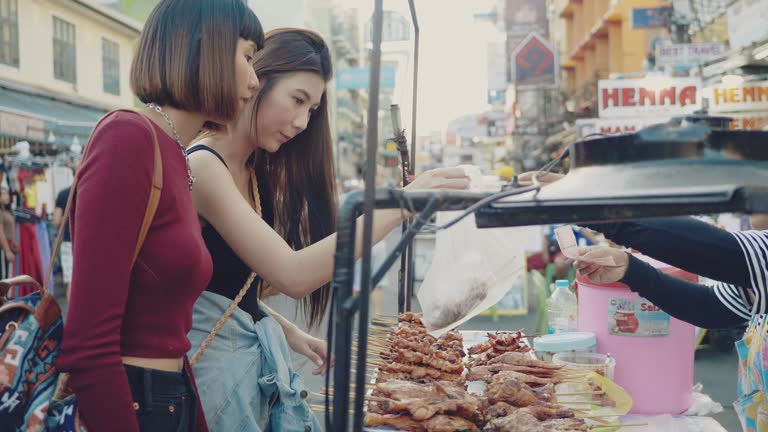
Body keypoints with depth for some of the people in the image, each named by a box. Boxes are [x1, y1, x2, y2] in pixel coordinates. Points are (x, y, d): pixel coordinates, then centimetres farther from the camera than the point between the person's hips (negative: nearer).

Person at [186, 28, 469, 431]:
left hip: (261, 353, 8)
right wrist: (400, 203, -30)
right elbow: (292, 275, -27)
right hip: (215, 352, -8)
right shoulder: (203, 166, -18)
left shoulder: (259, 173, 10)